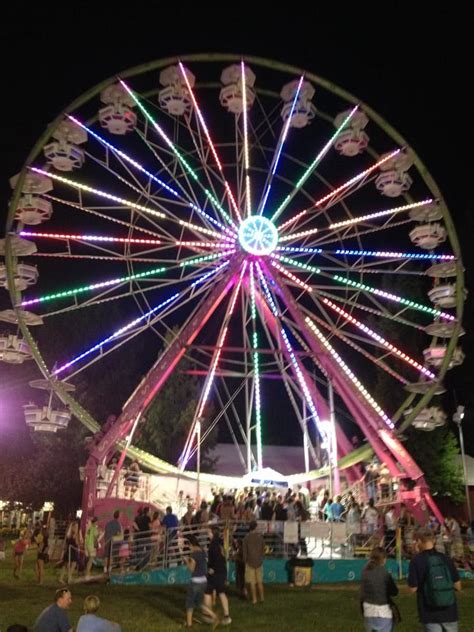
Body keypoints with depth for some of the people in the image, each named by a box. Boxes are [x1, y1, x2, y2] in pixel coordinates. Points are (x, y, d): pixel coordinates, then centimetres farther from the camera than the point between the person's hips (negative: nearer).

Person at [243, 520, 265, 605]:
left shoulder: (246, 537, -8)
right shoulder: (260, 536, -2)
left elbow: (244, 550, -5)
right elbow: (263, 549, 3)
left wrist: (245, 561, 4)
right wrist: (262, 558, 14)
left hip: (250, 561, -3)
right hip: (259, 561, 3)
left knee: (252, 582, 3)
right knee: (260, 581, 15)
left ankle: (254, 599, 5)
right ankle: (261, 597, 19)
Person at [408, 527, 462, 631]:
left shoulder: (417, 561, -12)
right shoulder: (446, 559, -1)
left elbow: (412, 589, -10)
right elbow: (458, 586, 4)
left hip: (430, 614, -4)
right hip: (450, 612, 4)